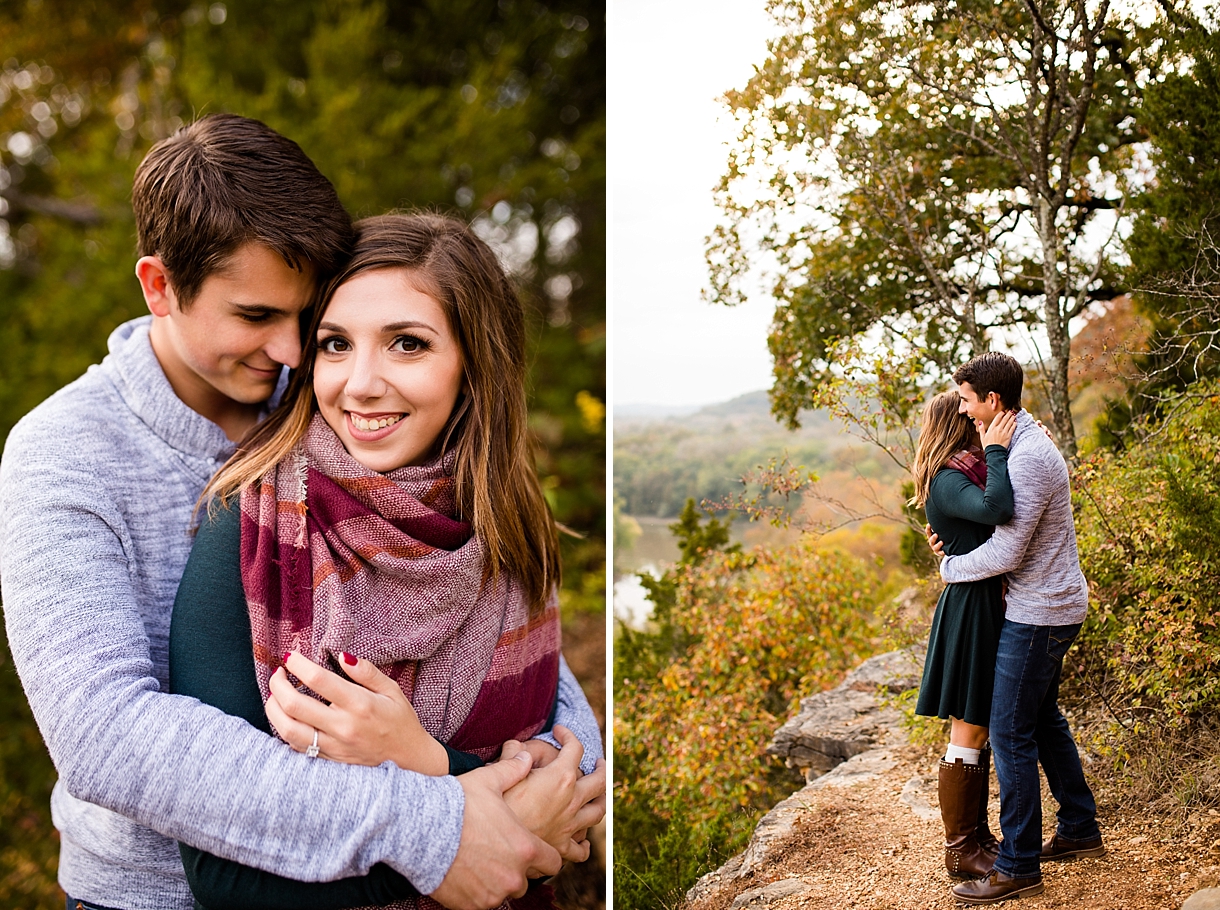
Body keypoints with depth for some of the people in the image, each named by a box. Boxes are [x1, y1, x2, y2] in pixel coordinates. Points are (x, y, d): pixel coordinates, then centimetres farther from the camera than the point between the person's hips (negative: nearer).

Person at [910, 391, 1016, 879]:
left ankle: (977, 834, 29)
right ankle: (959, 849, 11)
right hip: (969, 608, -10)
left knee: (978, 729, 17)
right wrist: (995, 451, -25)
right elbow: (996, 509, -36)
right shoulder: (947, 481, -19)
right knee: (968, 731, 0)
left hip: (986, 605, 10)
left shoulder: (969, 472, 12)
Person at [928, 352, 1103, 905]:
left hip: (1039, 613, -10)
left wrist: (949, 567, -8)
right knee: (1043, 718, 21)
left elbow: (1006, 552, -25)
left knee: (1010, 732, -4)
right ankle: (1079, 829, 35)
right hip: (1051, 606, 10)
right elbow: (1004, 521, 20)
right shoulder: (1025, 443, 10)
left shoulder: (1029, 458, -24)